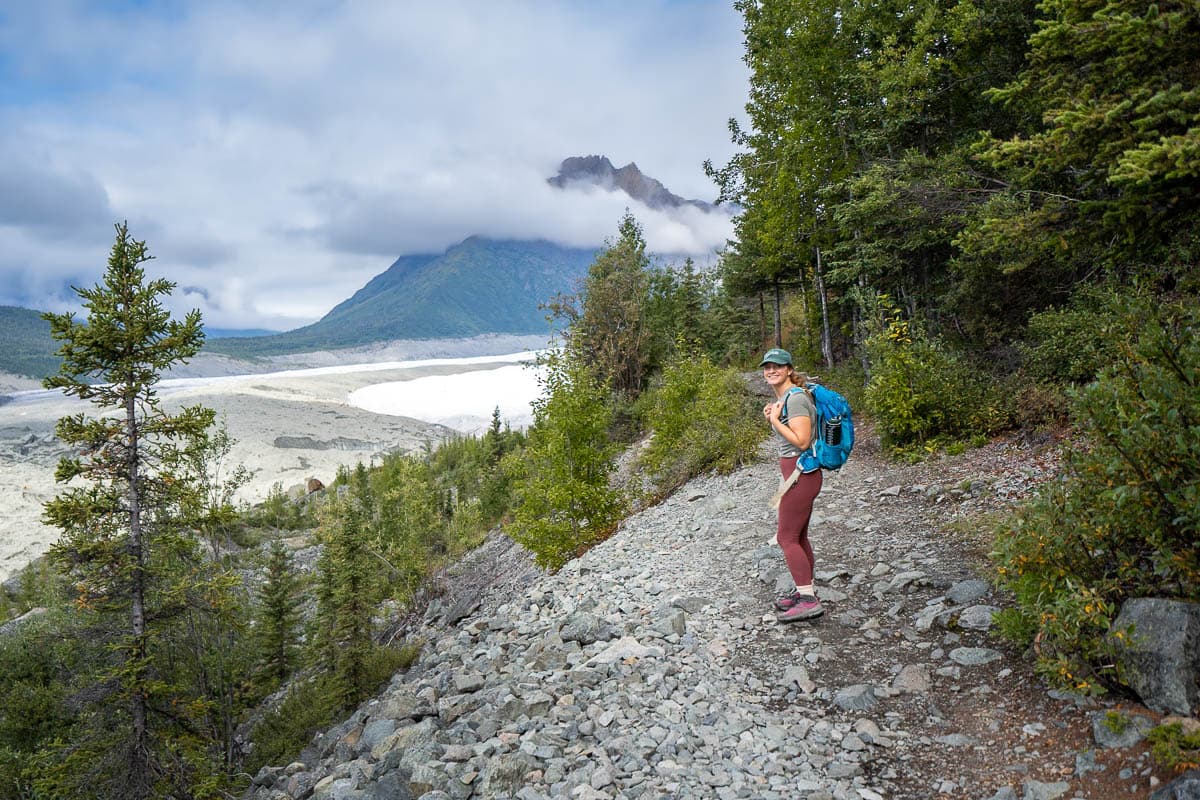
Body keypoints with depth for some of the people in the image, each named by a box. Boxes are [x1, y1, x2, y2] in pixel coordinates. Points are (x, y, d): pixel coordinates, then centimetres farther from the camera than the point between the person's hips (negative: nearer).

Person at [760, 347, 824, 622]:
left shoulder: (796, 398, -17)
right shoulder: (782, 397, 14)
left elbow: (801, 441, -23)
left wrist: (775, 420, -15)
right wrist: (771, 419, 6)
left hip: (800, 473, -10)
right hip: (799, 473, 10)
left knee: (787, 537, -7)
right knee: (799, 537, 16)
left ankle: (808, 601, -5)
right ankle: (806, 590, 25)